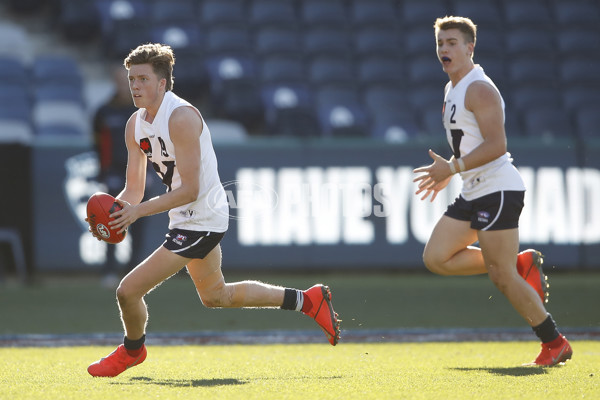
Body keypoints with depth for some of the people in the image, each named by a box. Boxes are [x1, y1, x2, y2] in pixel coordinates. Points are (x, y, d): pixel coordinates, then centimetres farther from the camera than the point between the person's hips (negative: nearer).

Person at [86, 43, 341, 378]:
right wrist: (115, 210, -17)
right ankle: (308, 301, 36)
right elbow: (134, 189, 4)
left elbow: (190, 190, -26)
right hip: (187, 220, 10)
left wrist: (139, 211, -31)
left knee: (129, 290, -12)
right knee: (216, 295, 28)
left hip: (201, 220, -10)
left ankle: (132, 350, 19)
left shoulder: (181, 117, -23)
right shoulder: (136, 125, 3)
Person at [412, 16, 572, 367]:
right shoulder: (453, 90, 16)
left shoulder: (479, 89, -14)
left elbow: (496, 145, -24)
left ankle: (555, 344, 2)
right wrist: (446, 175, 20)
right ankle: (522, 264, 10)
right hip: (474, 192, 10)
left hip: (498, 189, -10)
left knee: (501, 276, -9)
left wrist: (452, 168, -23)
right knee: (436, 258, 3)